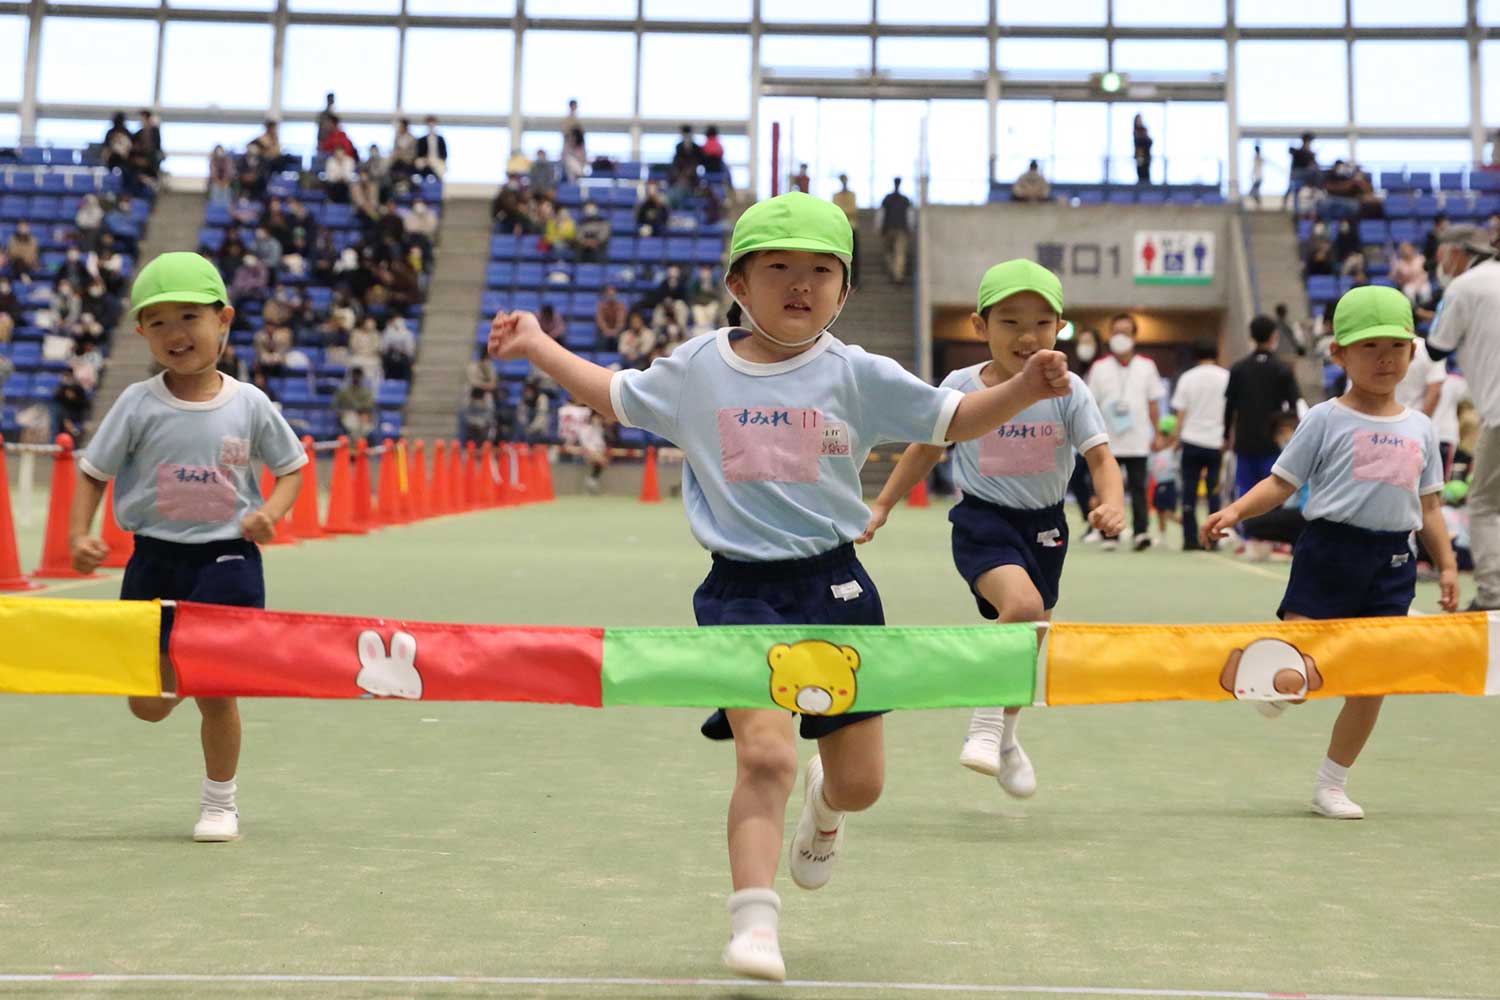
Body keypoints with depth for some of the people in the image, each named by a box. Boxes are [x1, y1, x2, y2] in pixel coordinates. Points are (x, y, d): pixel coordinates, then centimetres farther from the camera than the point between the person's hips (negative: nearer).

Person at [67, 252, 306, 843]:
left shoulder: (249, 405, -4)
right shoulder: (138, 405, -4)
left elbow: (291, 467, 7)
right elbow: (93, 473, 2)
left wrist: (271, 511, -12)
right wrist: (79, 536, -12)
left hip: (226, 560, -1)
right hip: (154, 560, 1)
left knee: (215, 694, -1)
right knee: (148, 706, 7)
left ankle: (220, 801, 22)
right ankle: (174, 672, 45)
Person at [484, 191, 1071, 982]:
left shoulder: (858, 376, 1)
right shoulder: (696, 369, 4)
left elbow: (953, 420, 4)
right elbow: (616, 396, 20)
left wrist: (1026, 389, -11)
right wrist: (537, 346, 18)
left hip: (834, 586, 1)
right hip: (742, 592, -1)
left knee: (861, 781, 10)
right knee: (765, 754, -21)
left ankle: (823, 810, 47)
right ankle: (753, 924, -12)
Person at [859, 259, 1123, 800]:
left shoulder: (1067, 391, -6)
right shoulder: (960, 387, -6)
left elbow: (1100, 455, -7)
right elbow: (926, 448, 7)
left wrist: (1112, 502, -28)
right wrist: (882, 505, 9)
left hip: (1045, 525, 3)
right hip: (983, 519, -3)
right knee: (1022, 607, -29)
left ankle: (1005, 738, 40)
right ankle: (985, 724, -9)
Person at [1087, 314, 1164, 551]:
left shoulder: (1146, 366, 7)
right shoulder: (1100, 367, 5)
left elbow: (1153, 404, 11)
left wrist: (1158, 434, 6)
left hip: (1138, 442, 0)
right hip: (1108, 442, 0)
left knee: (1138, 487, -4)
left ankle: (1140, 531, -5)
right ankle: (1110, 535, 7)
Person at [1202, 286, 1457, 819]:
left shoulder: (1420, 428, 12)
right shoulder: (1327, 419, -1)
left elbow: (1429, 505, 17)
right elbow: (1281, 482, -3)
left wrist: (1447, 564, 10)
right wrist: (1235, 511, -18)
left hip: (1392, 562, 4)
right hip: (1329, 551, -4)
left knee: (1369, 685, 5)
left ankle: (1330, 786, 19)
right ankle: (1275, 683, 28)